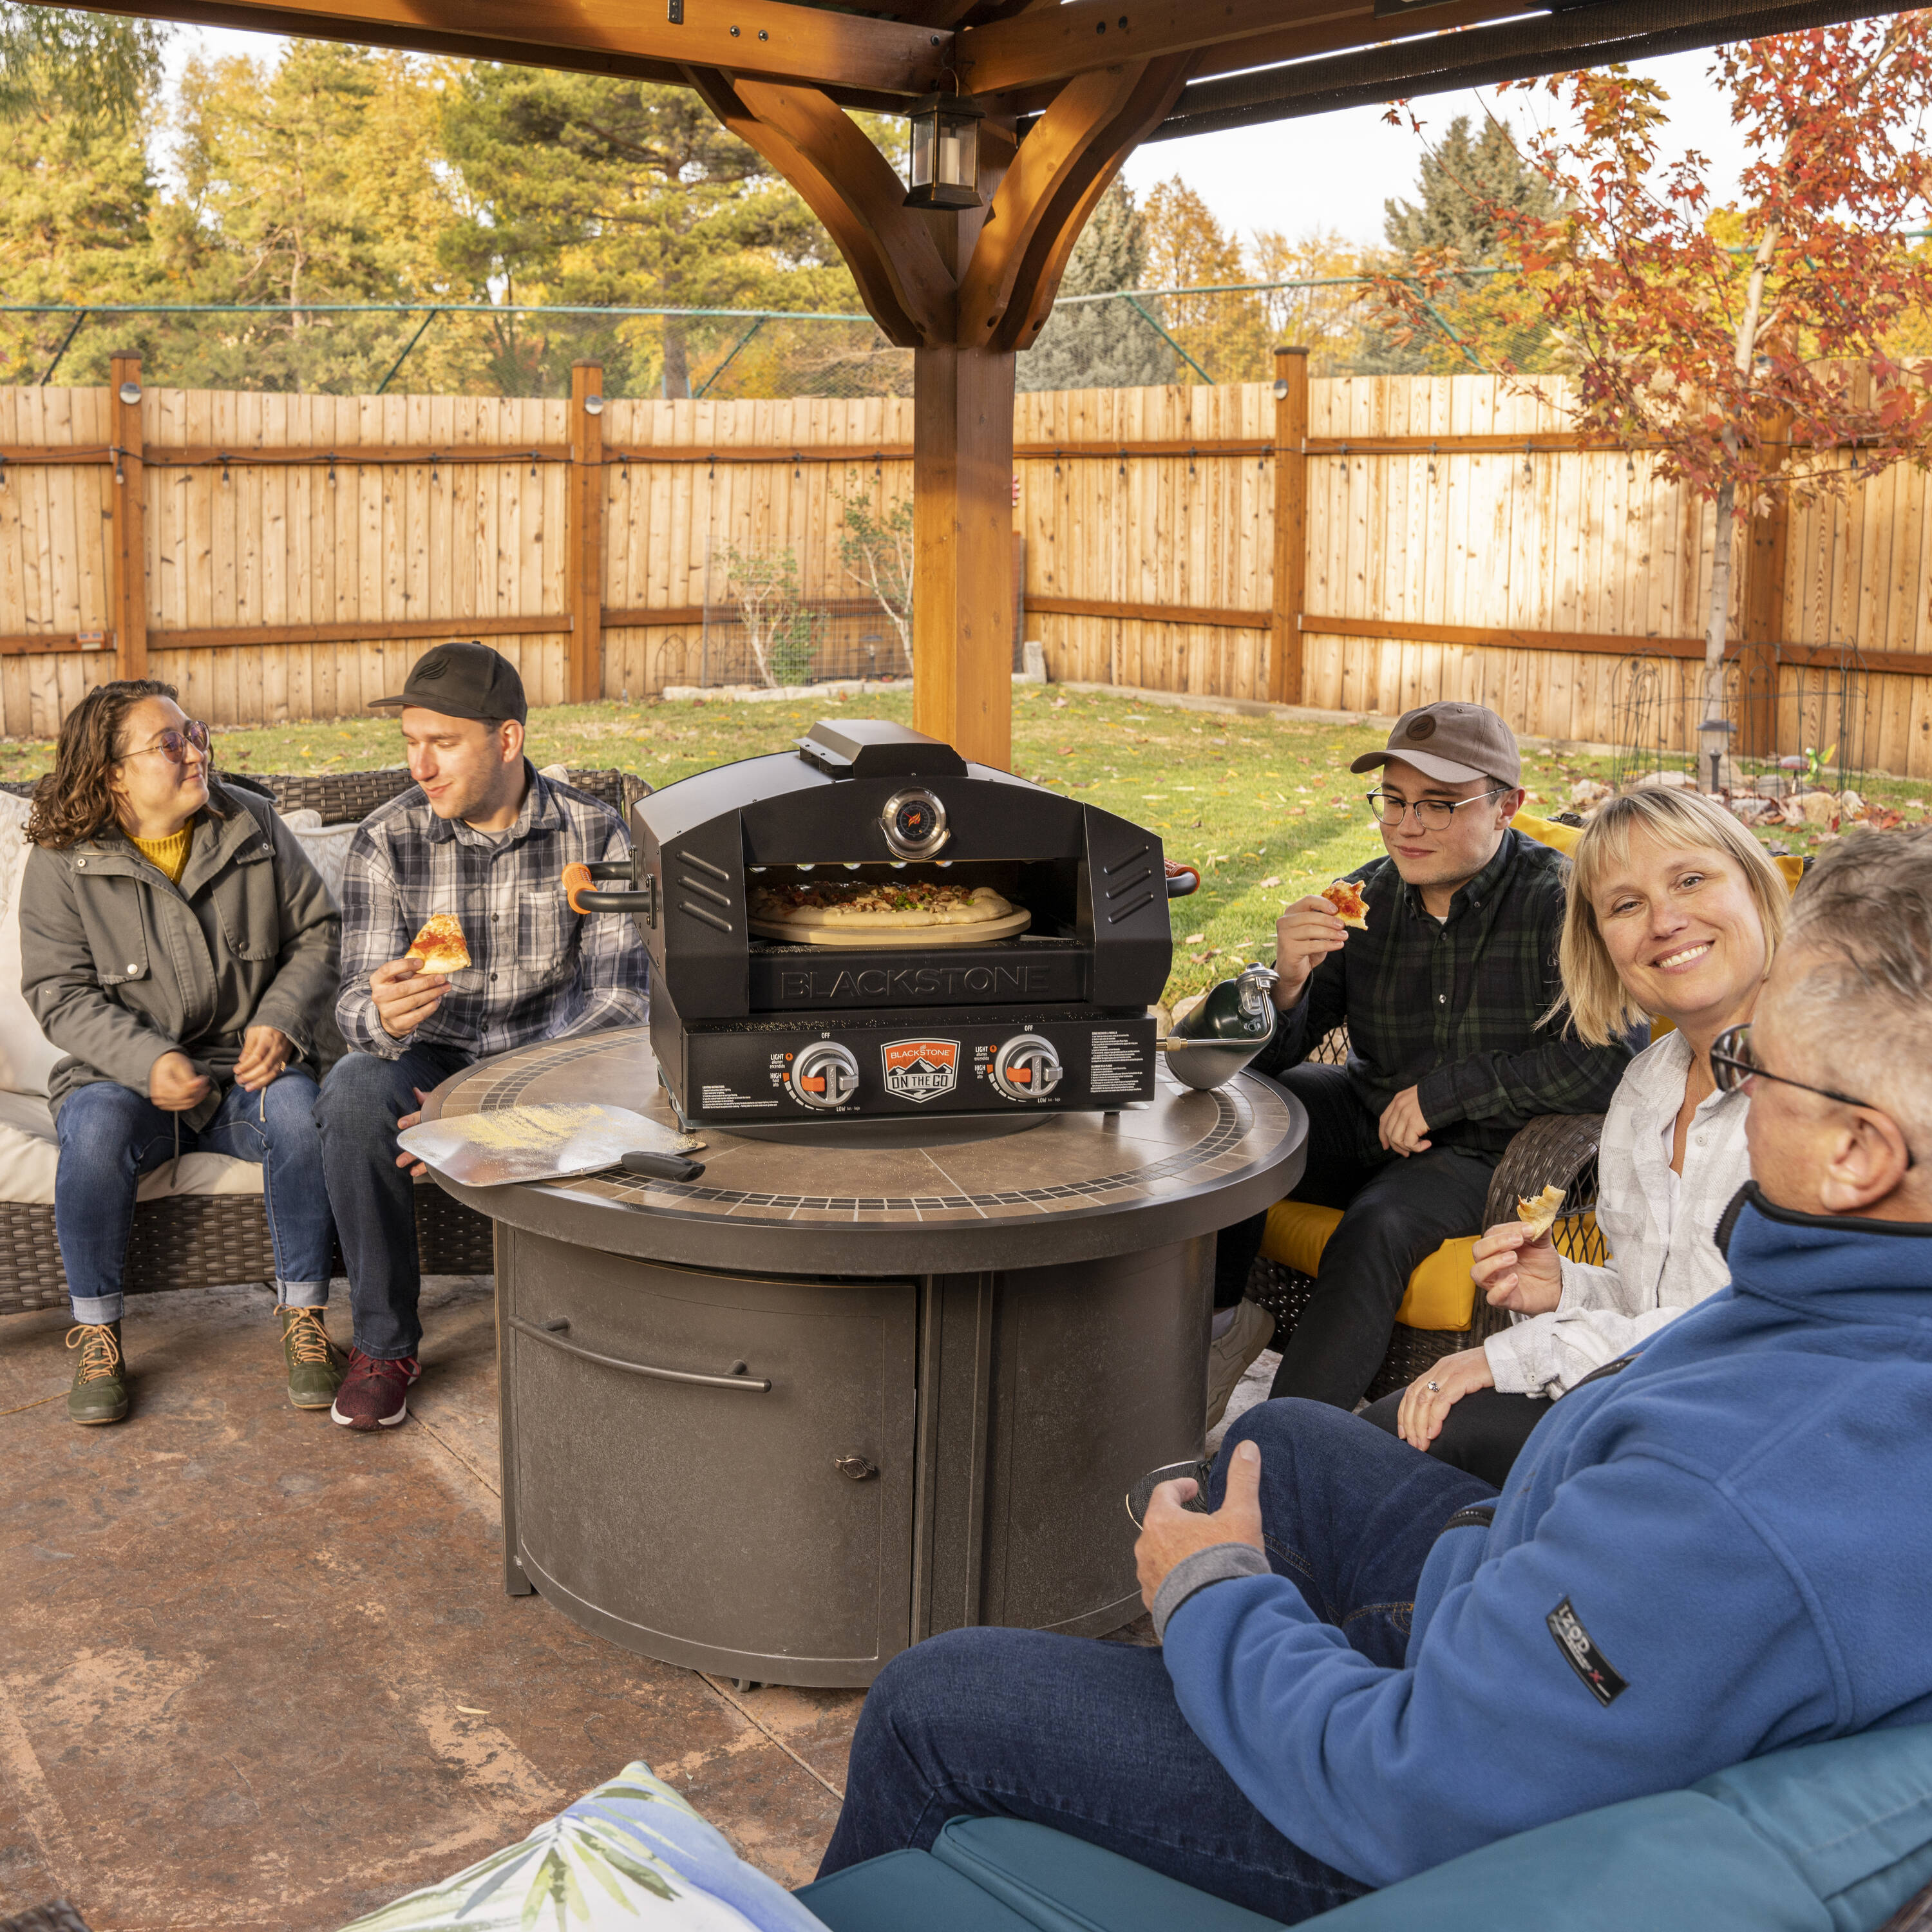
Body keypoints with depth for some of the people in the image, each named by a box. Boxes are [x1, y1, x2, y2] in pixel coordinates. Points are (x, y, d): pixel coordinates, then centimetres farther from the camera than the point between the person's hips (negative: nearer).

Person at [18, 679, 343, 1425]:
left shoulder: (252, 824, 3)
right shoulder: (62, 861, -3)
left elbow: (318, 932, 6)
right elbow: (59, 993, -6)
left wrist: (279, 1021, -12)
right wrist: (147, 1061, -23)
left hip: (250, 1065, 1)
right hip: (123, 1072, -1)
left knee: (300, 1106, -32)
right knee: (96, 1129, -34)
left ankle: (303, 1317, -15)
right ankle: (96, 1330, -12)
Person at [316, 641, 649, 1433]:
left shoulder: (595, 835, -11)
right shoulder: (387, 840, -9)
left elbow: (619, 998, -17)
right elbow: (357, 1002, -13)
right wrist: (383, 1016, -41)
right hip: (429, 1059, 1)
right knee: (353, 1091, -32)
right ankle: (384, 1343, -14)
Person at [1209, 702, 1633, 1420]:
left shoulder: (1559, 900, -15)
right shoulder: (1364, 897, -2)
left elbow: (1608, 1062, -24)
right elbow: (1268, 1056, -1)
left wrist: (1444, 1093, -20)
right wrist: (1287, 983, -26)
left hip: (1483, 1148, -5)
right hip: (1367, 1114, 5)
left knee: (1375, 1230, -31)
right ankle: (1216, 1320, 3)